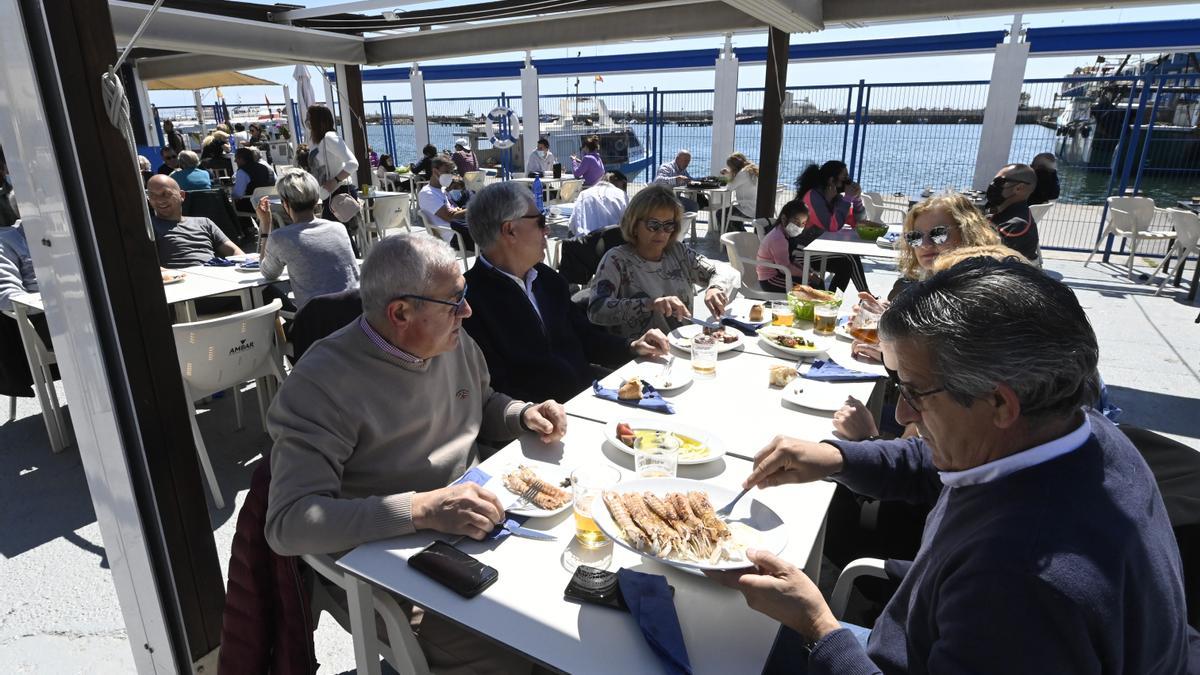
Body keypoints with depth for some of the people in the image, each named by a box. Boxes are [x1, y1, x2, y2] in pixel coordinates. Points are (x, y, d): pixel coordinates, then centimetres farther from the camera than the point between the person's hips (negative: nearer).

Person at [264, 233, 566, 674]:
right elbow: (289, 522, -25)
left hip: (481, 524, 7)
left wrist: (524, 415, -3)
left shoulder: (452, 340, 1)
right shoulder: (321, 384, -21)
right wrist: (421, 509, -35)